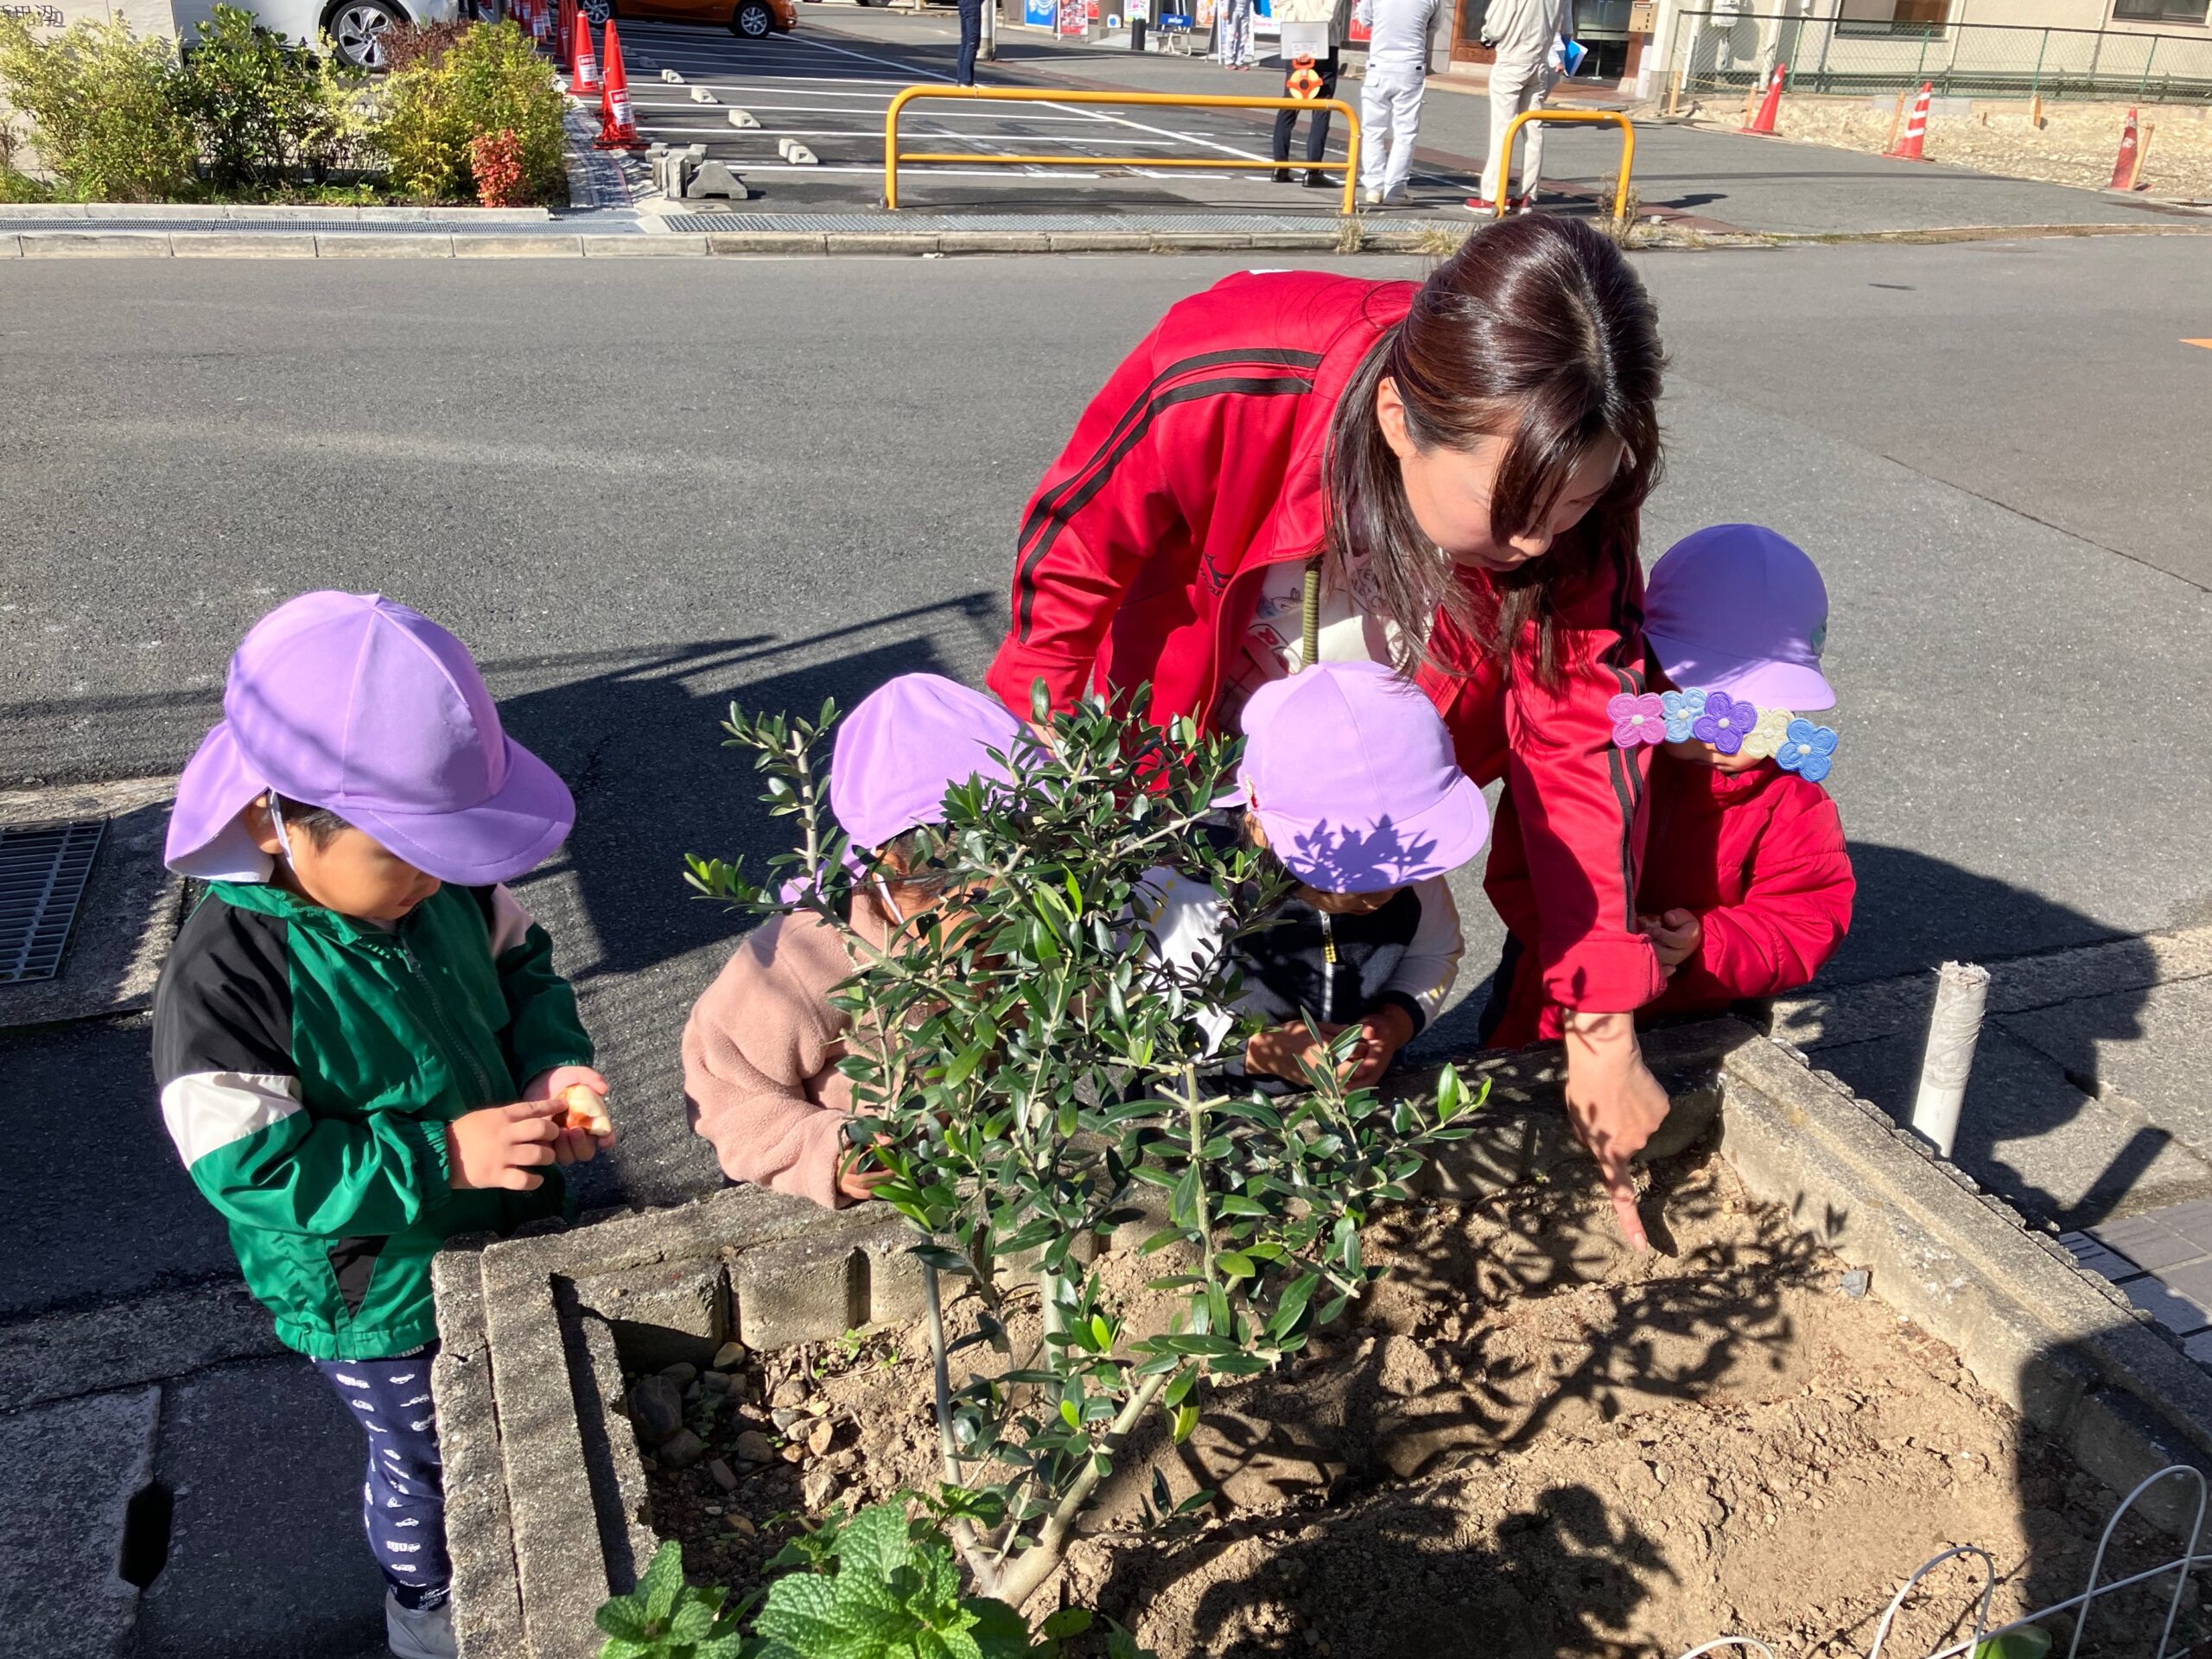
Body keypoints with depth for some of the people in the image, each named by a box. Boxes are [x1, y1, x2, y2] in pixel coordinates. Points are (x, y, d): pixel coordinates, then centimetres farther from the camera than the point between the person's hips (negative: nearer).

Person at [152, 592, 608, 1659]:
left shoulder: (443, 883, -15)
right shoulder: (224, 982, -32)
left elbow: (521, 965, 1)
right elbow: (250, 1167, -28)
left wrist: (553, 1065, -18)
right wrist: (443, 1155, -34)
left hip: (507, 1231, 5)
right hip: (377, 1303, -5)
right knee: (424, 1458, 22)